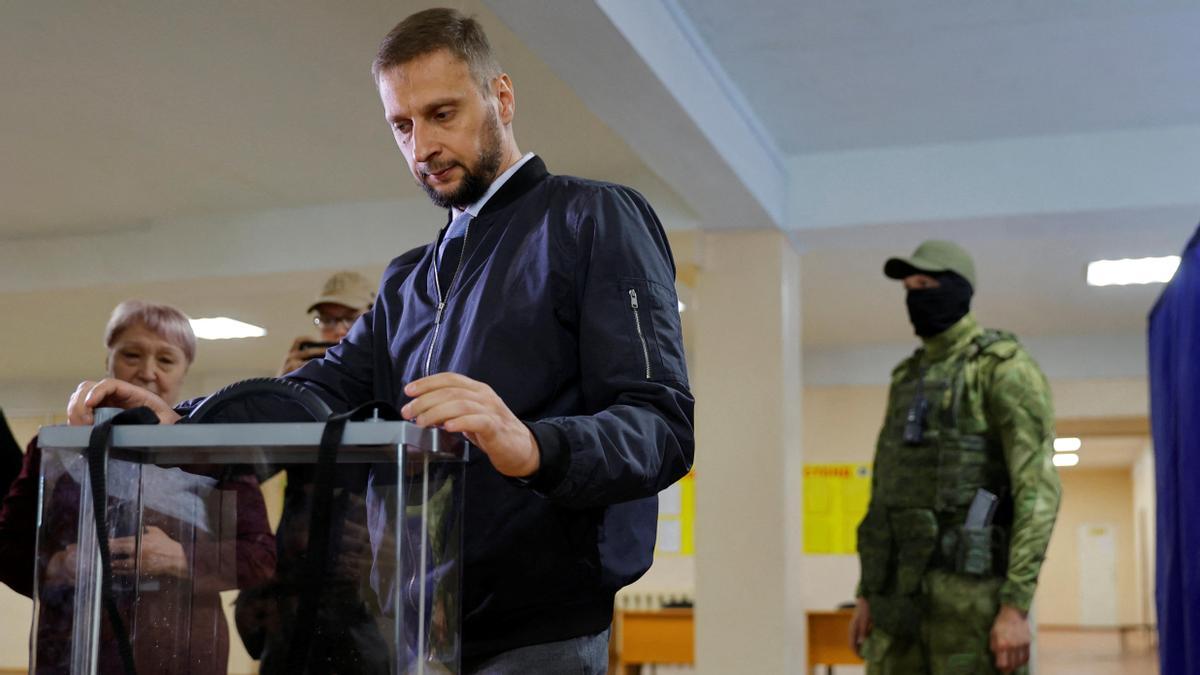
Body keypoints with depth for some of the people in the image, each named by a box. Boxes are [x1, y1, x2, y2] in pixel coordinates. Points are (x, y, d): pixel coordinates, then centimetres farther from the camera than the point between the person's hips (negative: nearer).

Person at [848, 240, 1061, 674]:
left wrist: (1017, 605, -21)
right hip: (905, 585, 8)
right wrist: (868, 593, 16)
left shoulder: (1005, 367, -6)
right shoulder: (909, 378, 21)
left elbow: (1038, 488, -14)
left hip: (972, 584, -8)